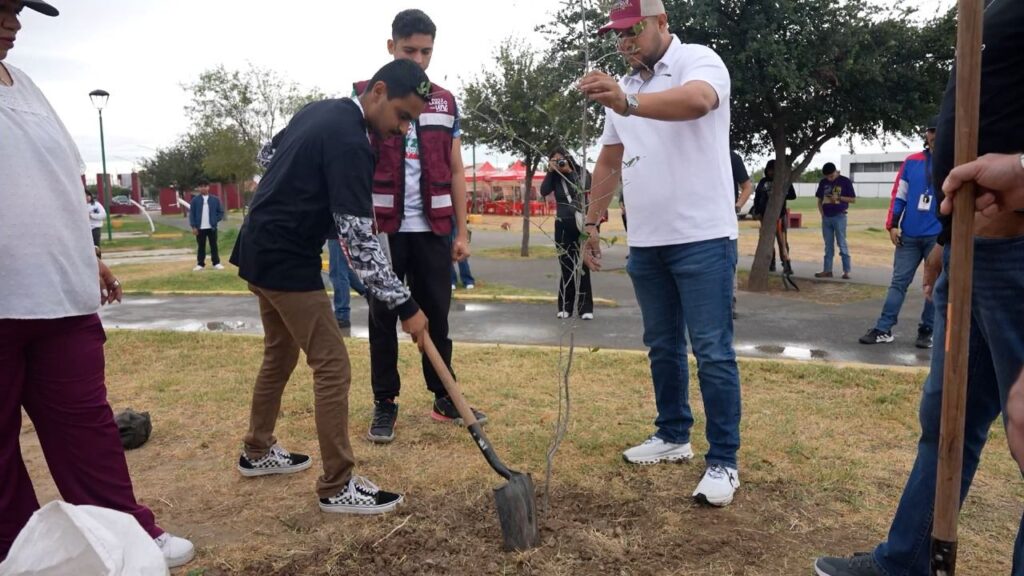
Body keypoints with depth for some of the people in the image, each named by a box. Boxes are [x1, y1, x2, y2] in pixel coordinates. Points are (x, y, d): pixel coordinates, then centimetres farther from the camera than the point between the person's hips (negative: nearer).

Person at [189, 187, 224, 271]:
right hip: (200, 228, 0)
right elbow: (191, 214, 0)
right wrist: (194, 226, -6)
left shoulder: (215, 199, 3)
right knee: (201, 247, 6)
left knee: (213, 246, 6)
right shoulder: (195, 200, 1)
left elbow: (221, 212, 9)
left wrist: (215, 220, -3)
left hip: (212, 227, 0)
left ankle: (216, 263, 12)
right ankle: (201, 264, 12)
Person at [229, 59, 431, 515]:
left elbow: (272, 156, 22)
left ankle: (257, 452, 37)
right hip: (287, 261, -10)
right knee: (332, 368, -7)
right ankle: (337, 488, 1)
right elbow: (357, 239, -25)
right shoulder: (349, 142, -22)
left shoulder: (320, 110, 8)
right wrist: (404, 305, -23)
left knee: (280, 354, 22)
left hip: (260, 248, 10)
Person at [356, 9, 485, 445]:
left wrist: (462, 231, 6)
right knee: (383, 317, 5)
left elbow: (455, 172, 12)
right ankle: (384, 404, 17)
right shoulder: (364, 96, 1)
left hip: (433, 229, 3)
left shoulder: (446, 103, 11)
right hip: (383, 228, -3)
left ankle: (444, 398, 22)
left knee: (437, 314, 9)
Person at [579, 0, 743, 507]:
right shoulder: (624, 88, 15)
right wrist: (592, 223, 16)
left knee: (713, 352, -4)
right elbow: (609, 163, 20)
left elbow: (696, 101, -33)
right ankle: (673, 436, 29)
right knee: (661, 346, 14)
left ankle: (723, 462, 5)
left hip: (702, 239, -7)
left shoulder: (700, 61, -7)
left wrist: (627, 102, -49)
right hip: (645, 242, 7)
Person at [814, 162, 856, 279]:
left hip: (839, 217, -4)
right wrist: (822, 213, 2)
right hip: (826, 217, 4)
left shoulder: (845, 181, -4)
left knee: (842, 244, -4)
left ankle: (846, 271, -1)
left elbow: (853, 199, -2)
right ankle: (827, 270, 11)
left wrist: (839, 197, -14)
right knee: (828, 245, 8)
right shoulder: (823, 182, 9)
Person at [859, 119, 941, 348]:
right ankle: (884, 329, 5)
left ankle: (927, 331, 15)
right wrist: (893, 225, 0)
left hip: (939, 235, -2)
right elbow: (899, 195, 8)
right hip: (909, 235, 2)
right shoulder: (911, 162, 7)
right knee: (898, 282, 3)